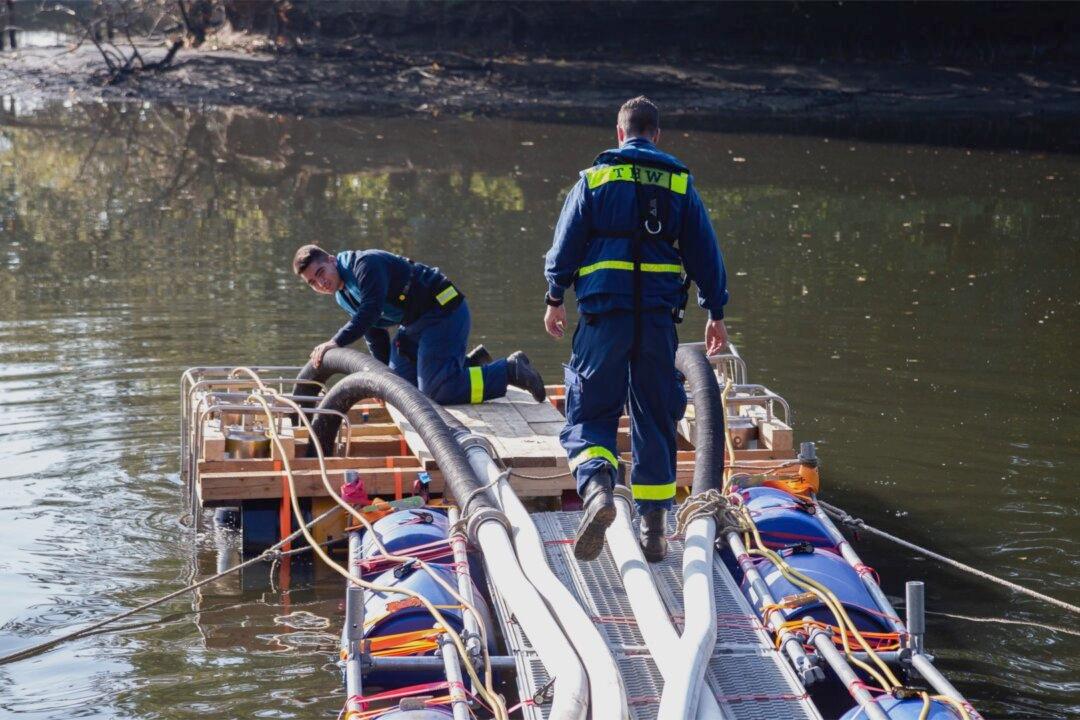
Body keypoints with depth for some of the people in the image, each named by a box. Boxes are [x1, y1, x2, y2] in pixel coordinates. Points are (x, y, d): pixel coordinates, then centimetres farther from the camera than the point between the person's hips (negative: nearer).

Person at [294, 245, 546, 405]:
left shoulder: (364, 264, -18)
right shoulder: (343, 296, 14)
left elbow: (371, 310, -30)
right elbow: (374, 335, 23)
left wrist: (337, 341, -28)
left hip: (443, 312, -11)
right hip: (416, 323, 11)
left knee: (435, 391, -18)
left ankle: (510, 370, -9)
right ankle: (470, 362, 23)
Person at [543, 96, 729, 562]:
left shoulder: (595, 178, 4)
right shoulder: (680, 184, 9)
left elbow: (566, 243, 2)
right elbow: (705, 252, 9)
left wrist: (555, 298, 12)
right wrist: (715, 312, 16)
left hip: (604, 313, -2)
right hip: (659, 315, 2)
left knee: (590, 410, 5)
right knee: (655, 418, 11)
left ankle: (596, 487, -24)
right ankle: (653, 527, 13)